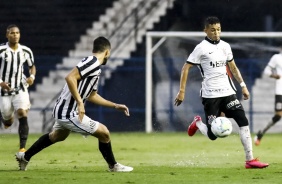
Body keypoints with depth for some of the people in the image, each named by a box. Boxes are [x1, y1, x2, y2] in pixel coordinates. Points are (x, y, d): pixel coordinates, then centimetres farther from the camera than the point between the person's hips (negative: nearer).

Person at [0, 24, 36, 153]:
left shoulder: (26, 51, 0)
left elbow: (32, 66, 16)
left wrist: (32, 76, -4)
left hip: (20, 89, 1)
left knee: (23, 115, -18)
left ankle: (22, 147, -15)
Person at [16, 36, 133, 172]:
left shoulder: (94, 66, 15)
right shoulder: (93, 62, -16)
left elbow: (92, 96, 24)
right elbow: (70, 78, -28)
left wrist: (115, 106, 24)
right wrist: (80, 102, -28)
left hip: (61, 110, 11)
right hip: (69, 113, -11)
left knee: (57, 136, 34)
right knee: (103, 133, -3)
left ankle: (25, 156, 45)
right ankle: (113, 166, 12)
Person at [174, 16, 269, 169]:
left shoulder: (225, 46, 10)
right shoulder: (201, 48, -7)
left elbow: (233, 67, 23)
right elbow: (186, 68, -6)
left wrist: (243, 85, 15)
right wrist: (181, 91, -11)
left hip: (227, 92, 5)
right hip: (210, 95, -5)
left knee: (243, 120, -12)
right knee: (212, 135, -3)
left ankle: (250, 160, -11)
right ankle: (197, 123, 32)